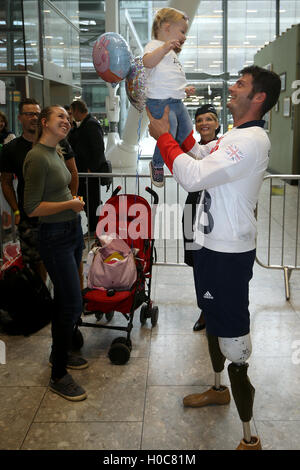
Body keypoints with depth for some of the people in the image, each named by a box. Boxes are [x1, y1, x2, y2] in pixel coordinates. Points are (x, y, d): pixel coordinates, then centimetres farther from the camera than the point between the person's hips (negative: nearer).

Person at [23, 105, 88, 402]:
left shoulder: (54, 153, 10)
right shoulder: (37, 157, -18)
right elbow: (32, 208, -20)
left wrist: (73, 201, 8)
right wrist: (70, 204, -13)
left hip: (72, 231, 9)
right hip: (55, 237, -9)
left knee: (64, 299, 18)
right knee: (72, 304, -6)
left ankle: (59, 353, 35)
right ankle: (58, 376, 8)